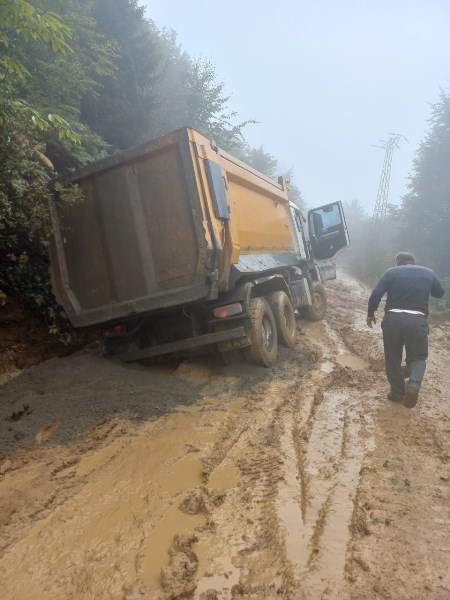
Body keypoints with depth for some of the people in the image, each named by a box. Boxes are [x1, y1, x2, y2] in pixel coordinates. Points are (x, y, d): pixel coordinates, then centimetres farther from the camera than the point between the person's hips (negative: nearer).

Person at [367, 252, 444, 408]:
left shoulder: (391, 272, 6)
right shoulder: (428, 273, 12)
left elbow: (375, 295, -3)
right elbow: (439, 293, 28)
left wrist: (370, 314, 9)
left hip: (393, 318, 0)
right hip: (417, 320, 1)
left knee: (393, 358, 14)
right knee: (417, 356, 14)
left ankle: (397, 393, 20)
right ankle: (414, 384, -13)